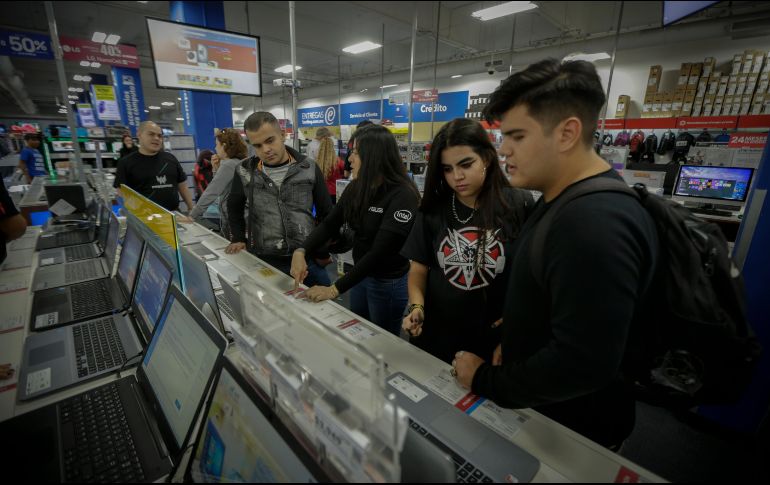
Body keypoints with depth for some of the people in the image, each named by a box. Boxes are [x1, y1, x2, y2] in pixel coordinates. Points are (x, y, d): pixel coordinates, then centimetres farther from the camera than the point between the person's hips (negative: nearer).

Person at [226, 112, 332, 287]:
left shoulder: (309, 168, -4)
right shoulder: (245, 172, -1)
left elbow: (326, 212, 5)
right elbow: (234, 207, 18)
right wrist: (238, 238, 13)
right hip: (264, 260, 1)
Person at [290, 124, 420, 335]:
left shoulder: (402, 196, -24)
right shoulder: (356, 188, -2)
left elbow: (380, 251, -28)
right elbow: (330, 224, -1)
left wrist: (335, 289, -29)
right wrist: (301, 251, -18)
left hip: (389, 283, -6)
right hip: (361, 273, 7)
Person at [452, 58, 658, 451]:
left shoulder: (595, 225, -33)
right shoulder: (561, 199, 1)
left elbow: (582, 364, -34)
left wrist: (486, 381, -20)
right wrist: (512, 343, 3)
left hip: (569, 430, -8)